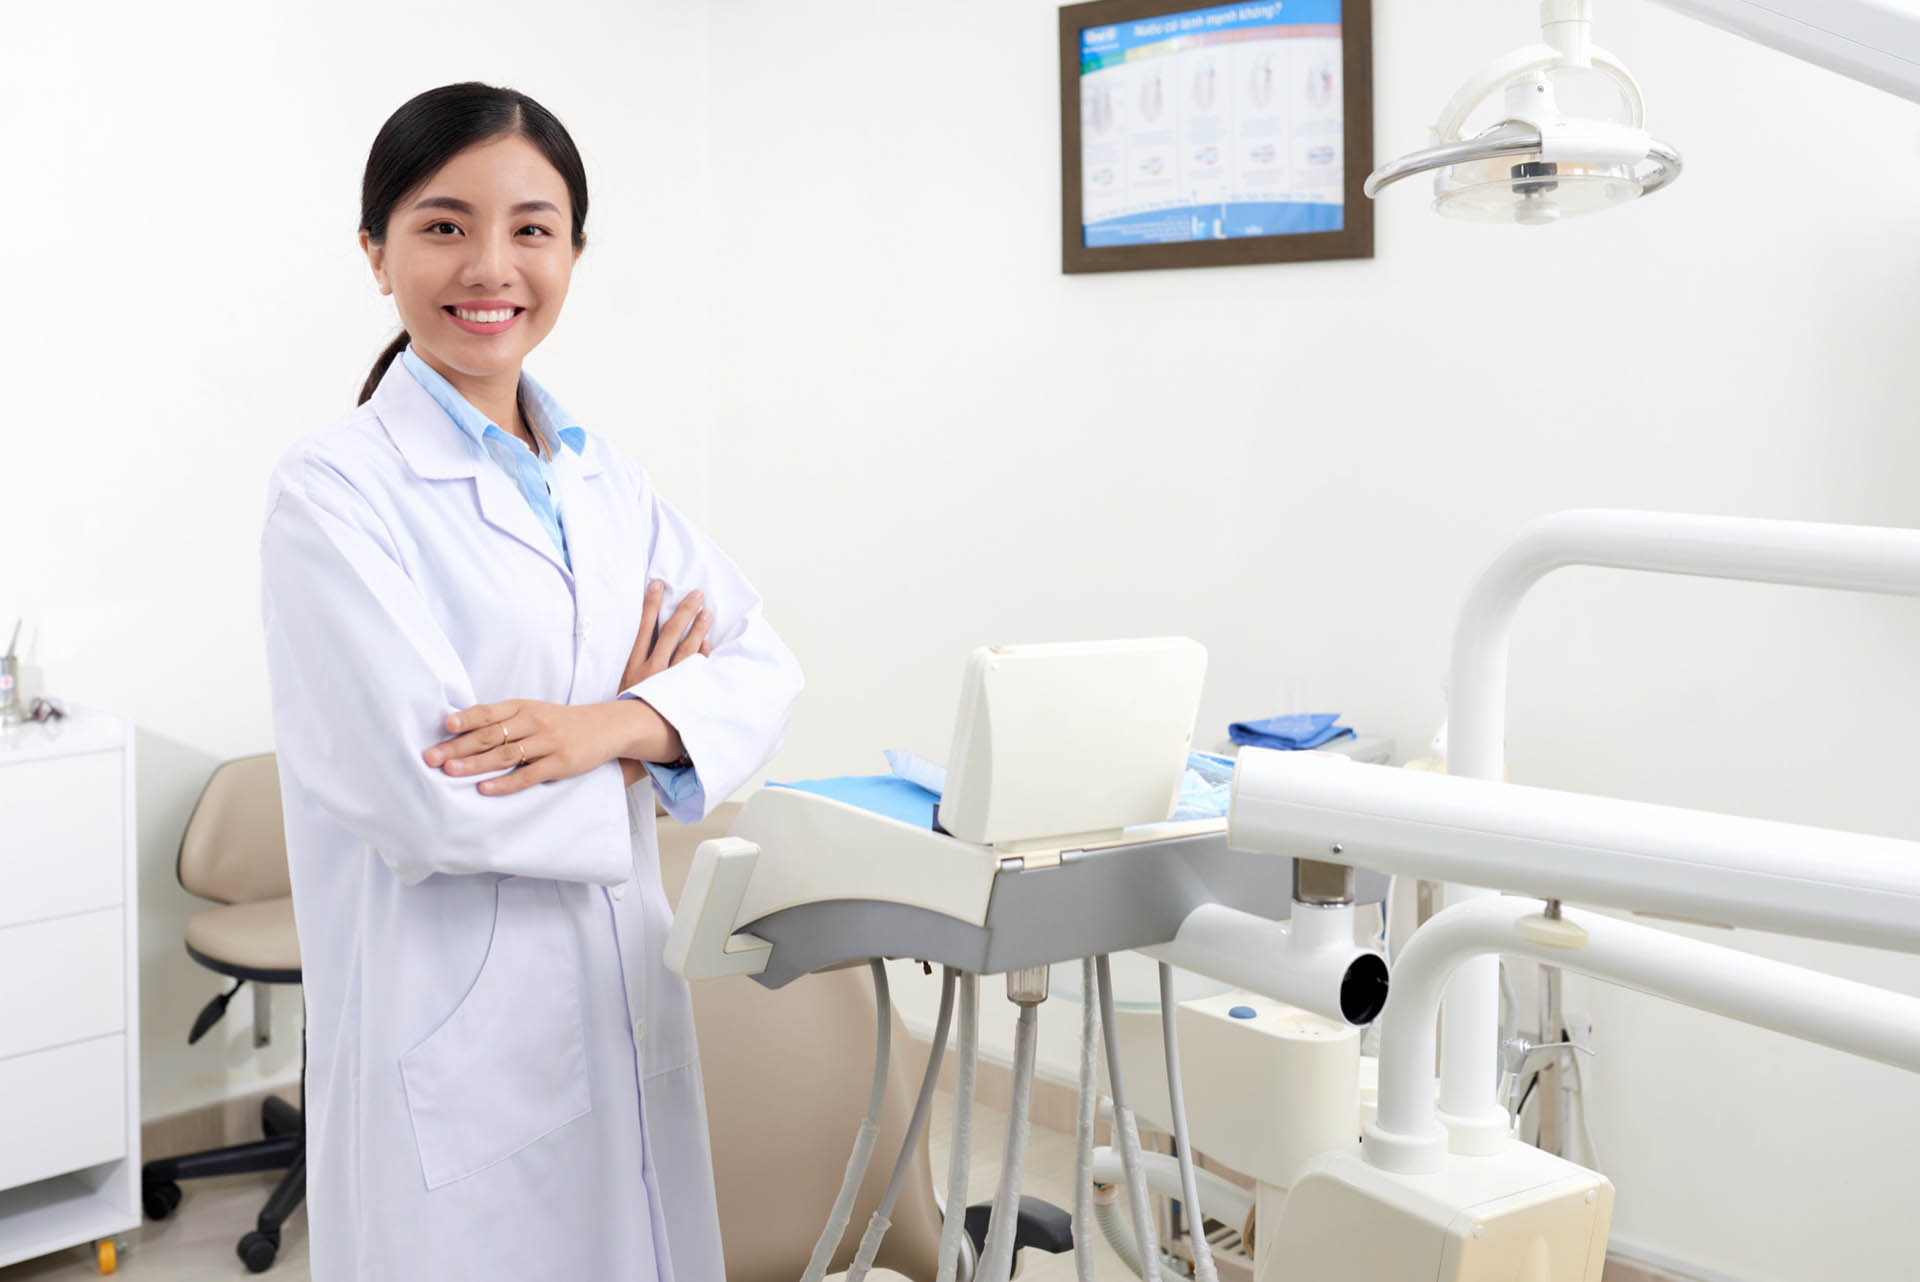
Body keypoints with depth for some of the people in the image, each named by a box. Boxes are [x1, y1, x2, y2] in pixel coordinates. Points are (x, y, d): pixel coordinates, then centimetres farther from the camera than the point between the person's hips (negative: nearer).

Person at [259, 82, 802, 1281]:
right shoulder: (334, 492, -12)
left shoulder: (606, 479, 8)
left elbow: (763, 664, 3)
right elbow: (434, 801, -19)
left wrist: (612, 725, -16)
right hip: (454, 1033, -6)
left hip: (625, 999, 6)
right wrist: (632, 741, -4)